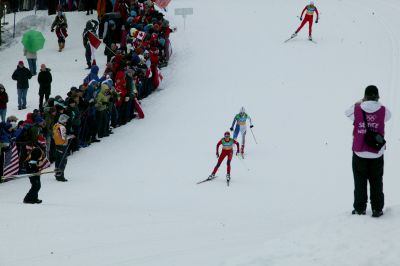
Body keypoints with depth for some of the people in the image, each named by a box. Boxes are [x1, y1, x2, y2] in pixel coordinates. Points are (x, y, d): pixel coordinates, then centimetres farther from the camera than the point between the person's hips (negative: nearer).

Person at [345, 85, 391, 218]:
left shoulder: (356, 109, -10)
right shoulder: (383, 111, -10)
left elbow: (347, 112, 12)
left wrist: (360, 102, 25)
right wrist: (376, 103, 24)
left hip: (359, 153, 0)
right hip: (377, 154, 0)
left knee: (360, 182, 11)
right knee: (376, 182, 11)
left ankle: (360, 208, 12)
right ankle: (377, 209, 11)